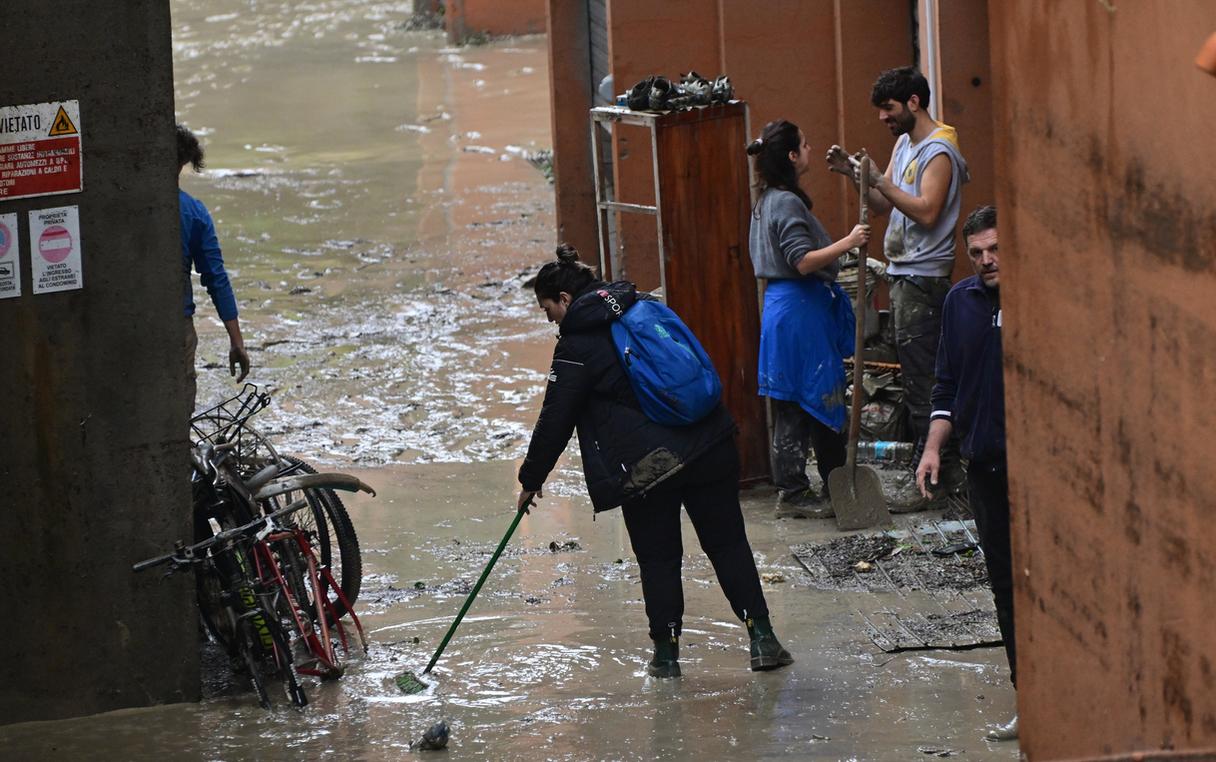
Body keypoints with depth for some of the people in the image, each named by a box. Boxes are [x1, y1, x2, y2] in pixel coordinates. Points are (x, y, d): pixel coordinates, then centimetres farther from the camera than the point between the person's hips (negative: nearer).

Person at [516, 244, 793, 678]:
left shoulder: (578, 344, -6)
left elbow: (555, 421, -4)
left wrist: (532, 480, 7)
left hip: (646, 463, -5)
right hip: (709, 443, 6)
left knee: (657, 558, 7)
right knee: (728, 543, 9)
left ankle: (666, 652, 10)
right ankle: (761, 635, 3)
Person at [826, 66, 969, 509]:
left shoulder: (938, 152, -14)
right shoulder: (905, 145, 17)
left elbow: (926, 210, -24)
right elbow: (887, 207, 17)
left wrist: (879, 180, -24)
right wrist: (855, 174, 4)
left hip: (923, 279, -10)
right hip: (903, 274, 10)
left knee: (920, 382, -9)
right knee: (919, 378, 13)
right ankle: (947, 471, 18)